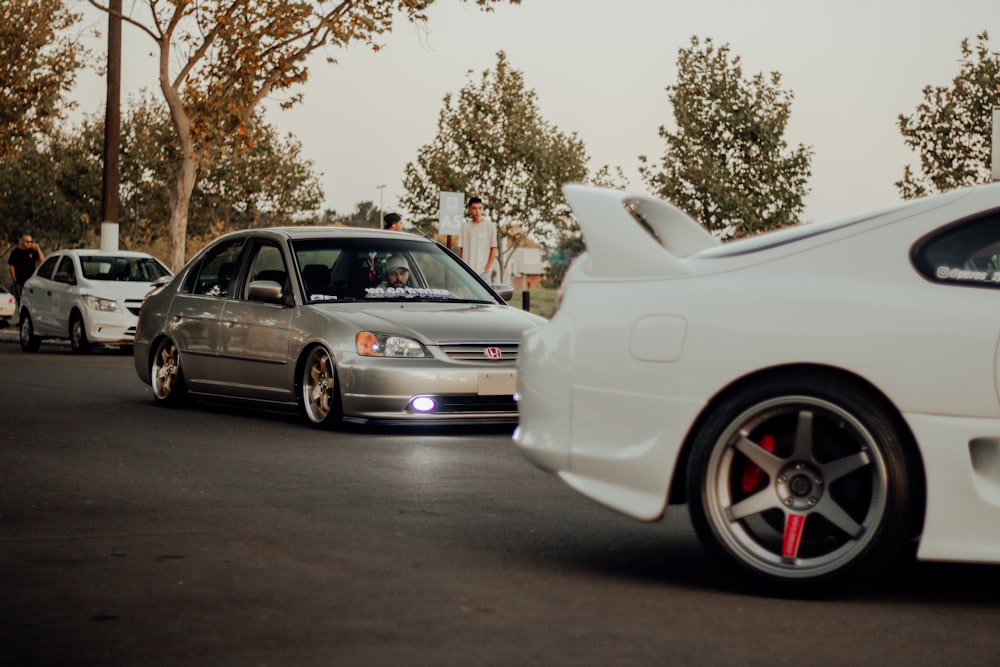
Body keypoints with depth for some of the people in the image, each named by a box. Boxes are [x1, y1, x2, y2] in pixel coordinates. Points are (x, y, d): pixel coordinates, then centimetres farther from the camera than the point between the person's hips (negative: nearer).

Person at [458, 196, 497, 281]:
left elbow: (493, 249, 1)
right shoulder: (465, 226, 9)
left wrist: (486, 269, -6)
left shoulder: (490, 226, 1)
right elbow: (461, 249, 10)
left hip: (482, 272, -2)